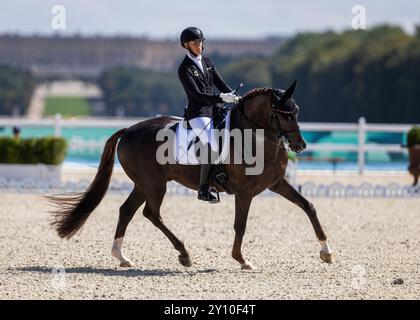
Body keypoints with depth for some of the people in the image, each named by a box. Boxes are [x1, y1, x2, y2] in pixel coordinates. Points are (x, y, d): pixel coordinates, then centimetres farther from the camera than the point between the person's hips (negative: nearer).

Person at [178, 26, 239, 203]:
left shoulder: (206, 61, 13)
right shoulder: (185, 69, -10)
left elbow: (220, 83, 12)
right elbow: (197, 94, -18)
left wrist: (234, 97, -4)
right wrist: (222, 98, -27)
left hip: (213, 109, 9)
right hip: (198, 114, -9)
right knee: (211, 144, -26)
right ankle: (203, 189, -21)